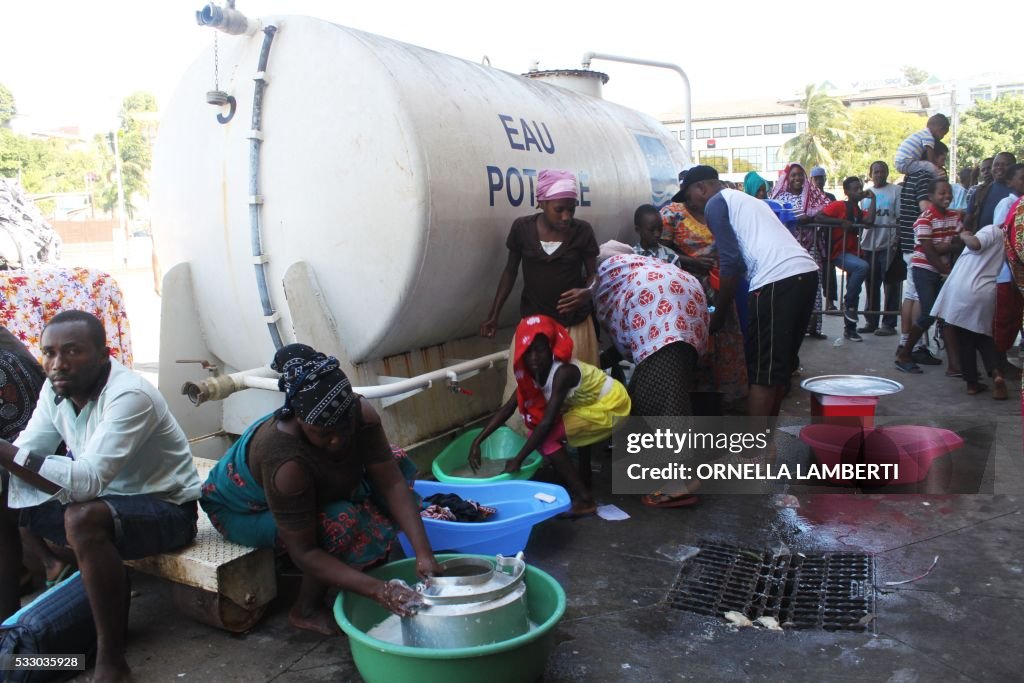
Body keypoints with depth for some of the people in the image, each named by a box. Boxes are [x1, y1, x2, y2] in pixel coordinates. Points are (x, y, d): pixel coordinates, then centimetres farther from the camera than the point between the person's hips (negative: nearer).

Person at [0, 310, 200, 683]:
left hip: (166, 508, -8)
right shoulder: (57, 388, -3)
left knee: (83, 519, -36)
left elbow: (88, 480, -36)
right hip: (106, 498, 8)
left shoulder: (130, 396, -28)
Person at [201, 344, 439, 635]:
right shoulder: (285, 460, -42)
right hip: (243, 510, -6)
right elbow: (304, 553, -37)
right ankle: (306, 611, -7)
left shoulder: (361, 414, -27)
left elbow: (393, 484, -26)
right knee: (344, 523, -32)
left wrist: (423, 553, -35)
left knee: (395, 461, -9)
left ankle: (376, 565, 2)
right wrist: (378, 591, -44)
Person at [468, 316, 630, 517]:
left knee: (544, 437, -18)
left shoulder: (562, 372, -30)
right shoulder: (534, 371, -4)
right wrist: (477, 441, -10)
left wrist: (518, 460, -27)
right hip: (593, 403, 9)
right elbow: (508, 407, -3)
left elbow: (547, 423, -32)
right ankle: (584, 485, 25)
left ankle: (584, 499, -9)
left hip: (610, 406, -9)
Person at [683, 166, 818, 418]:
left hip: (778, 280, -9)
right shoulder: (747, 200, 31)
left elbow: (730, 261, -5)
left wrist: (719, 312, 3)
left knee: (762, 370, -5)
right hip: (806, 272, 9)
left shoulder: (715, 203, 5)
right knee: (780, 364, 16)